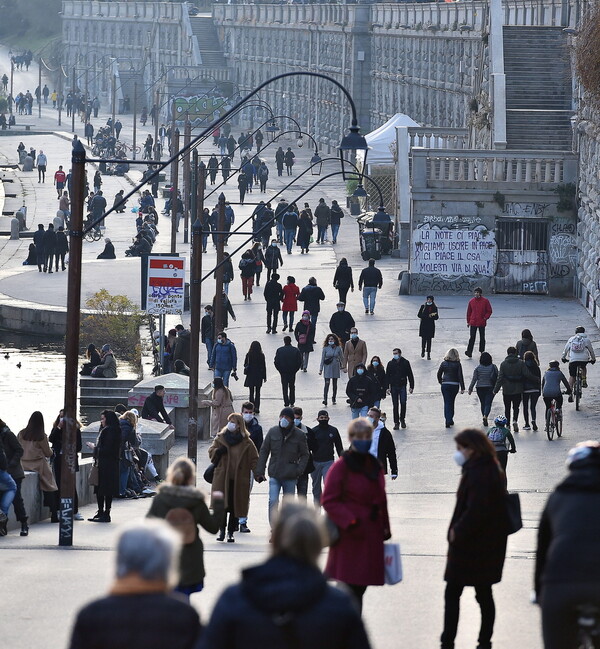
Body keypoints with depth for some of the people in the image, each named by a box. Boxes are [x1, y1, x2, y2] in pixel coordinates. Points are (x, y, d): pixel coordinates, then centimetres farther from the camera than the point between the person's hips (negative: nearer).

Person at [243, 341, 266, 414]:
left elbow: (245, 364, 0)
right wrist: (264, 377, 5)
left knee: (251, 392, 8)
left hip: (250, 375, 0)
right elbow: (264, 367, -3)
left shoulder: (248, 355, -9)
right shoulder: (261, 356, -9)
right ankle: (257, 407, 6)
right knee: (258, 392, 9)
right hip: (259, 376, 0)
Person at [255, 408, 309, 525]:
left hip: (290, 476, 0)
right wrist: (260, 471, 2)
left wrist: (299, 470, -9)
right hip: (274, 475, 0)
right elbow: (264, 451, 8)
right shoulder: (273, 432, 2)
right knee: (273, 501, -14)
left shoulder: (299, 435, -1)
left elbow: (305, 454, 6)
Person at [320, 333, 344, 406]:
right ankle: (325, 399, -17)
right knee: (327, 383, -12)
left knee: (335, 384, 9)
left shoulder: (338, 348, 0)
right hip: (327, 368, -2)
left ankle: (333, 399, 21)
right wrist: (321, 369, -1)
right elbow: (322, 359, 1)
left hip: (336, 368, 2)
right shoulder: (325, 348, -2)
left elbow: (342, 358, 10)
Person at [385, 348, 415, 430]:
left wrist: (411, 386, -1)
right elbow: (387, 376, 8)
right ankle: (396, 422, 7)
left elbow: (410, 375, 5)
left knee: (403, 403, -9)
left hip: (402, 386, -1)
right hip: (394, 387, 1)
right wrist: (387, 387, -1)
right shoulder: (390, 364, 7)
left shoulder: (405, 362, 3)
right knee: (395, 405, 1)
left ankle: (402, 419, 13)